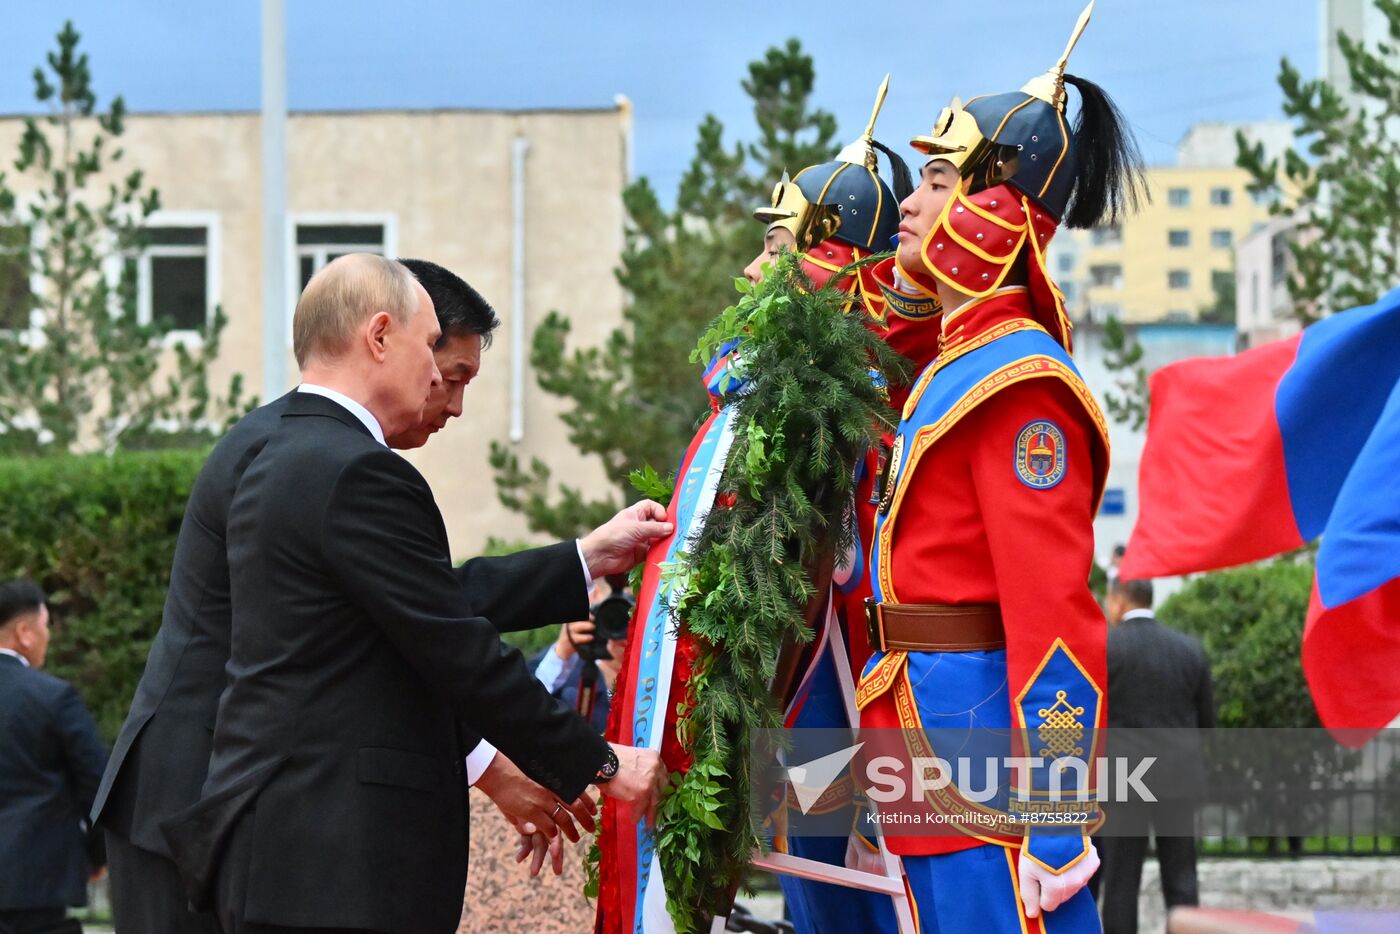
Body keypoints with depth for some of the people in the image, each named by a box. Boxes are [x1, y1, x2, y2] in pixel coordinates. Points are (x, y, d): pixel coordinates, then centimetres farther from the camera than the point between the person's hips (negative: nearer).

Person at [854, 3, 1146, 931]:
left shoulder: (1017, 384, -14)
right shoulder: (955, 365, 16)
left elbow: (1052, 611, -20)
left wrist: (1055, 825, -23)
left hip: (989, 769, -10)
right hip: (942, 777, 10)